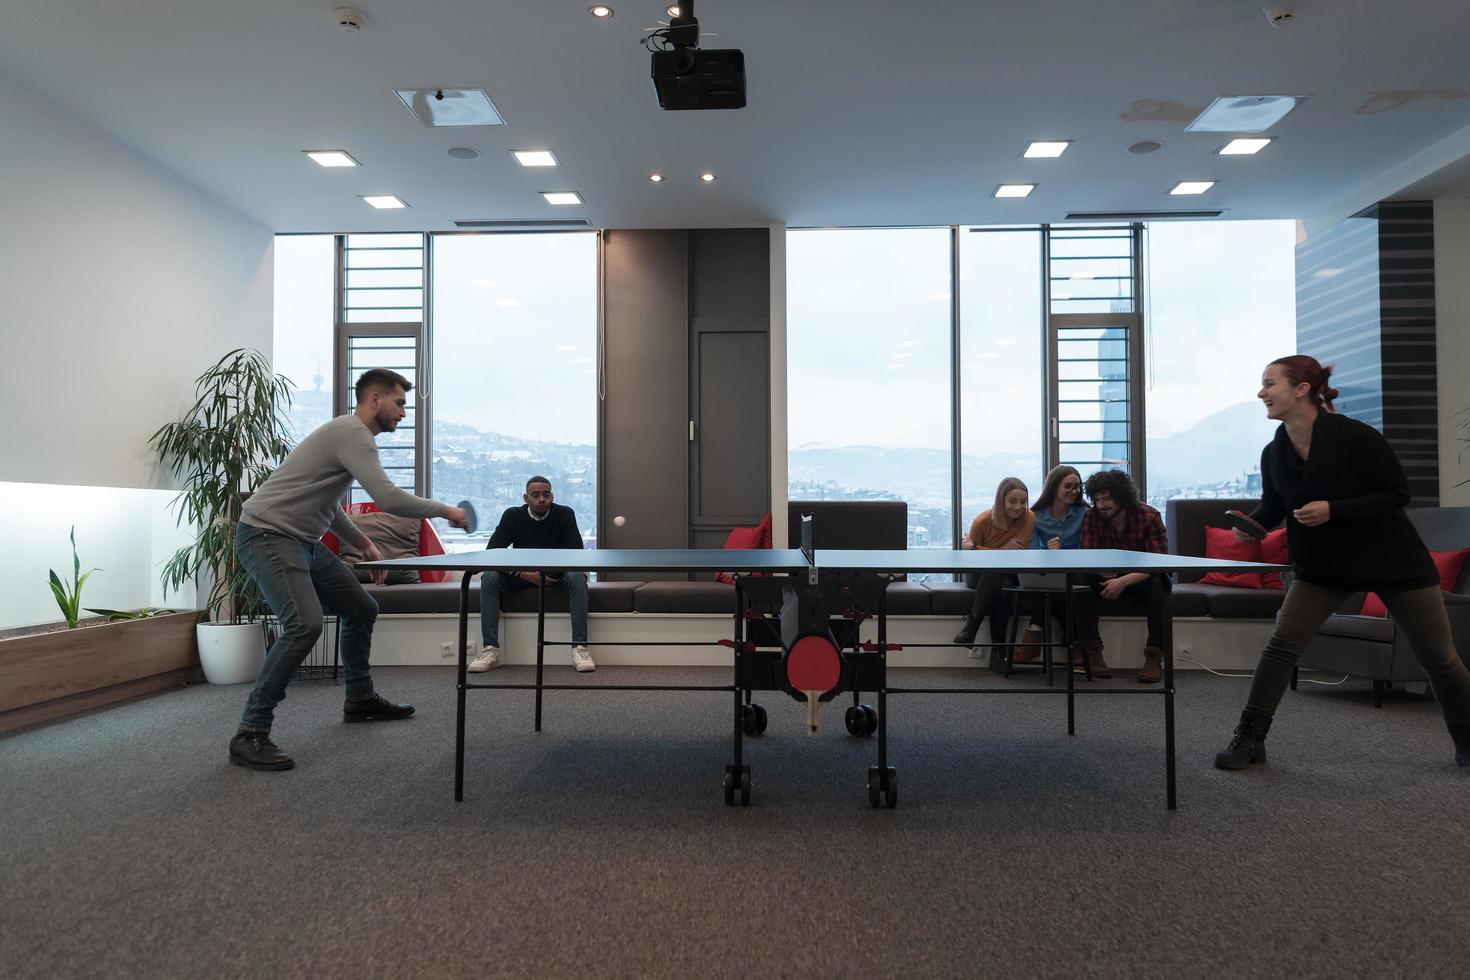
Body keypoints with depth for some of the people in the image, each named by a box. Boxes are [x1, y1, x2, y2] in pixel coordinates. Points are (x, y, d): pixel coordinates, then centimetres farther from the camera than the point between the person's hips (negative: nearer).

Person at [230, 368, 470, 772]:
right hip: (267, 533, -11)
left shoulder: (352, 435, 15)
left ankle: (360, 700, 31)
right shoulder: (352, 432, -17)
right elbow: (389, 499, -27)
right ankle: (250, 735, -18)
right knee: (305, 624, -27)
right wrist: (444, 510, -14)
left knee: (362, 610, 15)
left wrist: (363, 543, 20)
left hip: (304, 541, 11)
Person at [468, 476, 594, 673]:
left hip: (556, 575, -1)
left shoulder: (565, 515, -9)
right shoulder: (513, 516, -6)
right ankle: (491, 650, -27)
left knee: (577, 577, -34)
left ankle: (580, 648, -35)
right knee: (489, 578, -25)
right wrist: (526, 575, -29)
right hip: (521, 575, 2)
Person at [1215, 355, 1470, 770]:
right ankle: (1249, 739, 1)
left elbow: (1397, 493, -18)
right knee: (1280, 645, -8)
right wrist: (1250, 523, -16)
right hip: (1323, 564, 3)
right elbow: (1273, 507, 6)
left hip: (1391, 558, -3)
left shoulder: (1356, 436, -22)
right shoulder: (1274, 453, -7)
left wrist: (1333, 510, -29)